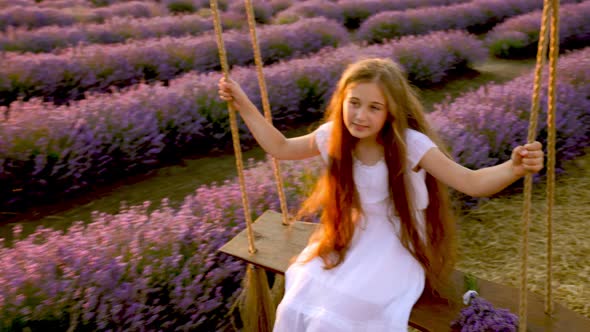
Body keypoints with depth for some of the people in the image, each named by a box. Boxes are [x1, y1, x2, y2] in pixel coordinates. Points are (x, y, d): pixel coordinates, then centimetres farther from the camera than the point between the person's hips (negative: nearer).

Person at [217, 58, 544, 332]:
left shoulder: (410, 143, -22)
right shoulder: (333, 135, -10)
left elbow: (471, 182, -25)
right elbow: (281, 148, 4)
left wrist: (514, 167, -45)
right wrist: (243, 104, 0)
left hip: (397, 246, -3)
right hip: (350, 237, 4)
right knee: (298, 304, -14)